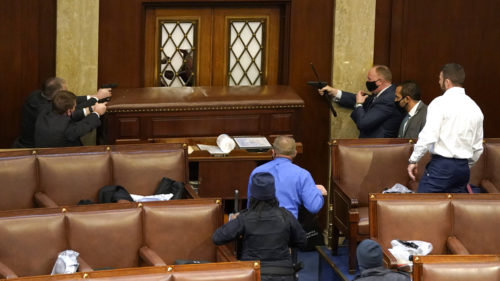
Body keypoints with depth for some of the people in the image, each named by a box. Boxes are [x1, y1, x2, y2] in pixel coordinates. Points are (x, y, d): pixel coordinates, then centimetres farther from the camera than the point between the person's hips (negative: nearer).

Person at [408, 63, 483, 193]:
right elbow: (478, 148, 18)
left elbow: (428, 137, -16)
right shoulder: (475, 108, 12)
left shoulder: (440, 103, -8)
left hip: (441, 165, -7)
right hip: (463, 168, 7)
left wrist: (413, 160, -7)